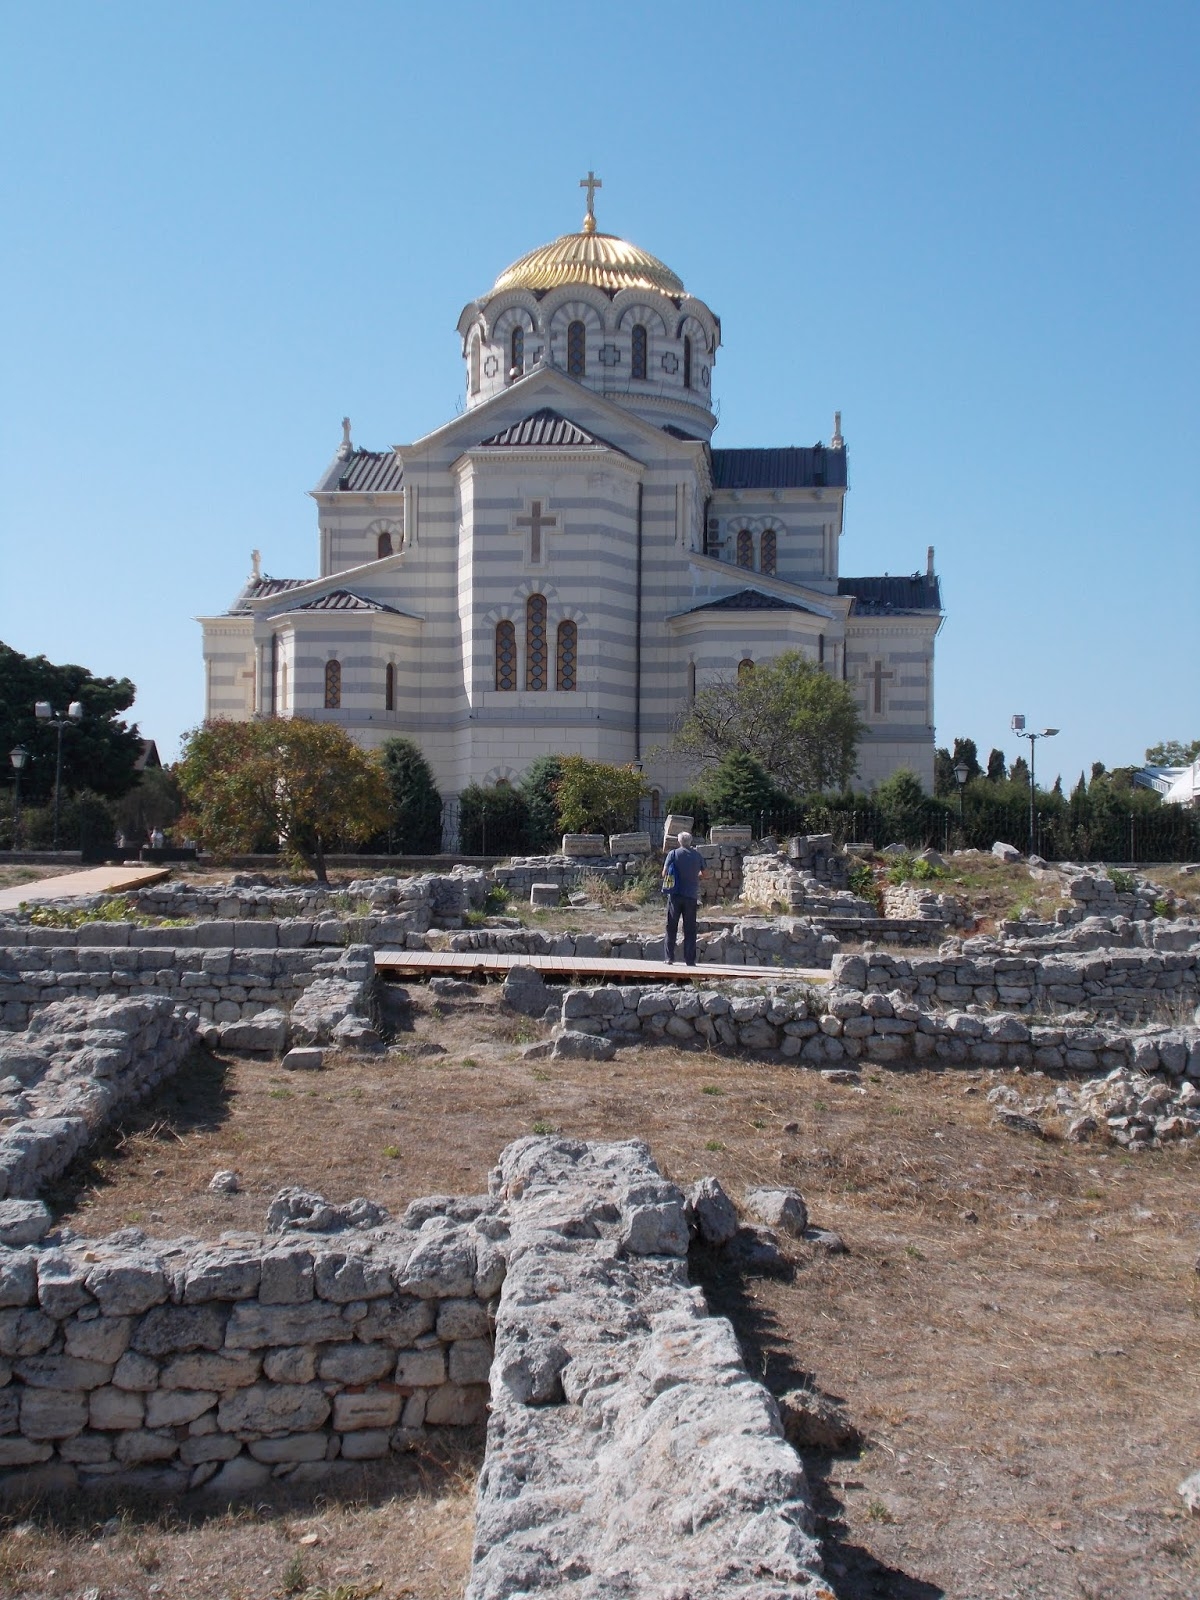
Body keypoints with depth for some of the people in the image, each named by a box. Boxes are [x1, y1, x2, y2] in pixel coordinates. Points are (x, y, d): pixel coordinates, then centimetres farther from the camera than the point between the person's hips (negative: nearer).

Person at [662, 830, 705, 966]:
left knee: (671, 928, 7)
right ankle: (689, 960, 3)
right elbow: (703, 874, 13)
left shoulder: (673, 854, -1)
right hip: (691, 895, 1)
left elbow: (664, 873, -4)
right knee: (689, 930, 5)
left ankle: (669, 958, 4)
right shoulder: (698, 855, 4)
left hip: (675, 895, -1)